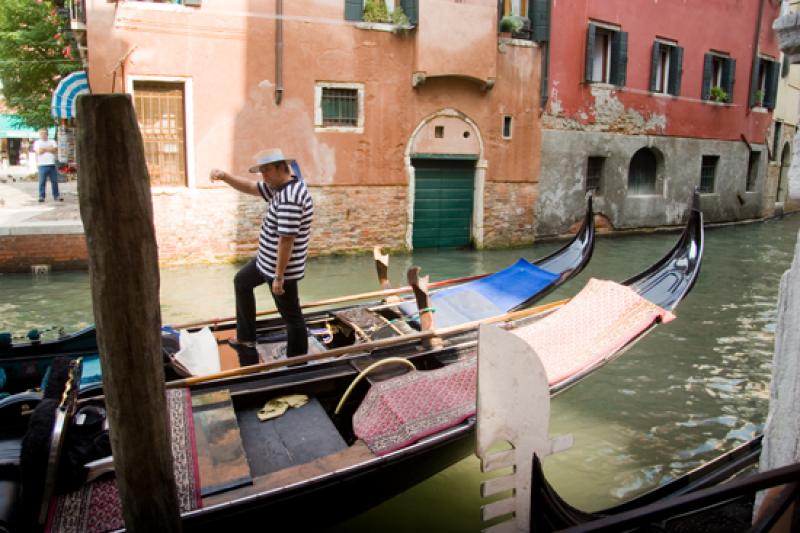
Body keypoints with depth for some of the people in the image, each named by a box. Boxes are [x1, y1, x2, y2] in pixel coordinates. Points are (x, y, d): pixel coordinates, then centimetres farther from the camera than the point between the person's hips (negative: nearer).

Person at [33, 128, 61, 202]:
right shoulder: (37, 142, 8)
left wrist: (45, 149, -5)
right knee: (42, 182, -3)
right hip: (42, 165, -2)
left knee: (55, 181, 2)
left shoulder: (52, 142, 16)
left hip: (52, 165, 2)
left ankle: (56, 196, 9)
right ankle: (41, 196, 2)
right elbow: (39, 152, -8)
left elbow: (55, 150, 1)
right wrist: (49, 149, -2)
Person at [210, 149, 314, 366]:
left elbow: (286, 240, -29)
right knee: (241, 282, 29)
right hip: (266, 259, 11)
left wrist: (279, 277, -25)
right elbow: (249, 187, 13)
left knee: (291, 315, 3)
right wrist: (225, 176, -5)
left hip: (282, 267, -11)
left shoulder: (289, 198, -29)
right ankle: (246, 340, 39)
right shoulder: (279, 186, 4)